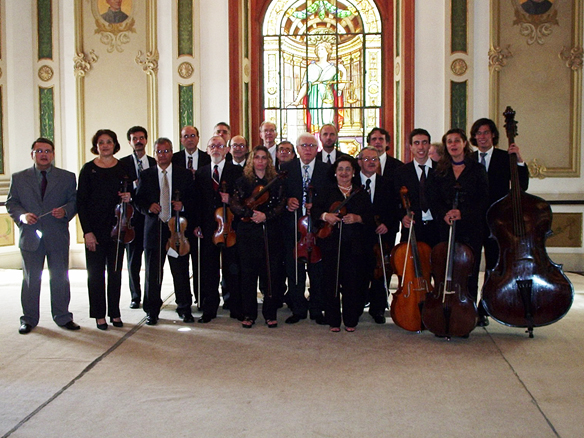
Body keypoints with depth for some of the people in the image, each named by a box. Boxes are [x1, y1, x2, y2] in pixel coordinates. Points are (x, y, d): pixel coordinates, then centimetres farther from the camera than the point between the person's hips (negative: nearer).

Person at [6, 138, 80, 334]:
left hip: (58, 237, 0)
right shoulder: (18, 178, 8)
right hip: (30, 236, 0)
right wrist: (22, 215, -13)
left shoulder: (67, 177, 7)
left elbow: (75, 201, 4)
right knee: (30, 280, 8)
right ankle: (29, 319, 20)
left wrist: (65, 210, -16)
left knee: (60, 278, 6)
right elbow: (11, 203, 7)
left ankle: (62, 317, 19)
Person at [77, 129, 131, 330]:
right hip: (95, 228, -2)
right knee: (96, 272, 3)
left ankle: (115, 313, 17)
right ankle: (100, 315, 12)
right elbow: (81, 202, -2)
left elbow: (131, 192, 16)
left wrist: (129, 197, -10)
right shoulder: (88, 169, 0)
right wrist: (87, 231, -10)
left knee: (115, 271, 7)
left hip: (117, 227, 2)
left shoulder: (124, 168, 6)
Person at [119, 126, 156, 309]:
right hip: (132, 216, -1)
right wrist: (134, 185, -18)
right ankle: (135, 296, 17)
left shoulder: (155, 163, 10)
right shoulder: (123, 163, 4)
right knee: (133, 259, 5)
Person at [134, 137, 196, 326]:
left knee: (181, 271, 4)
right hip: (154, 228, 1)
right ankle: (152, 311, 17)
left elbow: (193, 199, 7)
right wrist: (148, 207, -11)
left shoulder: (184, 174, 8)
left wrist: (183, 205, -12)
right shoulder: (146, 175, 8)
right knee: (153, 273, 5)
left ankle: (185, 308, 19)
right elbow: (139, 200, 8)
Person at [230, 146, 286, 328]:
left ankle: (270, 313, 12)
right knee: (248, 274, 2)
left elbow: (280, 206, 3)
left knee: (270, 273, 0)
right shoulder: (243, 181, 6)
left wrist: (265, 216, -12)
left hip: (270, 232, 1)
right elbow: (235, 204, -1)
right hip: (247, 233, 0)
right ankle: (249, 314, 12)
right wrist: (251, 213, -15)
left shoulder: (276, 182, 9)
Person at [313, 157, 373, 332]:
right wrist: (324, 216, -14)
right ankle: (333, 320, 10)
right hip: (331, 243, 0)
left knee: (353, 282, -1)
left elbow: (371, 218, 8)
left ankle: (351, 320, 12)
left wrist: (357, 218, -10)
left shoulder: (362, 195, 13)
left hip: (355, 245, 1)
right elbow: (314, 209, 5)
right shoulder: (328, 193, 11)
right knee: (331, 282, -1)